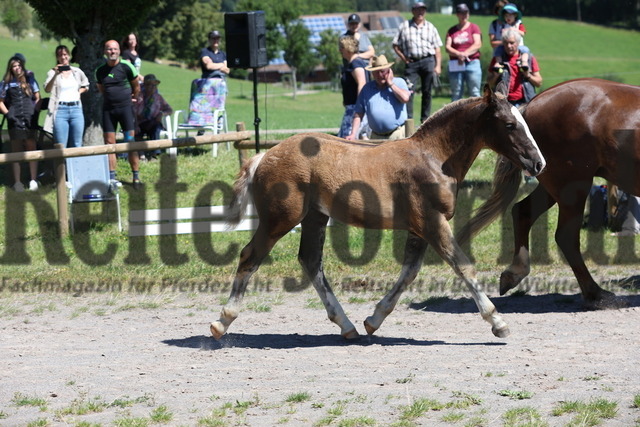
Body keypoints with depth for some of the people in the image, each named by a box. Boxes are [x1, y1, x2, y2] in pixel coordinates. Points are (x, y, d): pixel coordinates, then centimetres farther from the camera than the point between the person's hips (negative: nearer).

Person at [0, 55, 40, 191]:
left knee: (31, 149, 0)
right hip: (15, 120, 0)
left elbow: (38, 98, 10)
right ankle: (17, 182, 3)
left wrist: (35, 112, -2)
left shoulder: (30, 80, 9)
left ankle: (33, 181, 3)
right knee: (16, 151, 2)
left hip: (29, 119, 0)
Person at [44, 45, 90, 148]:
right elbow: (47, 89, -15)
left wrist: (78, 92, 10)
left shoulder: (77, 72, 13)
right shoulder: (53, 72, 2)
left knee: (76, 145, 3)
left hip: (76, 109, 3)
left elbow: (86, 86, 30)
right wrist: (56, 75, -27)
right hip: (60, 109, -3)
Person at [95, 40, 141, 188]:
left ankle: (136, 176, -1)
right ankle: (112, 177, 6)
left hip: (125, 107, -3)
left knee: (131, 142, -5)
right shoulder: (100, 71, 4)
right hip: (108, 109, 3)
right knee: (109, 143, 2)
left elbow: (136, 87, 7)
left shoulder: (127, 67, -6)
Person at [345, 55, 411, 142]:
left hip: (397, 135, -3)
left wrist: (390, 84, -2)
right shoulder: (367, 88, 14)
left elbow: (405, 98, -12)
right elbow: (358, 115, 13)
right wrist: (353, 134, 1)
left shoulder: (399, 82, 8)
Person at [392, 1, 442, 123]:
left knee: (427, 92, 2)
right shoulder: (404, 26, 9)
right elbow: (395, 45, 10)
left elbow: (437, 49, 11)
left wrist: (438, 66, 2)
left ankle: (425, 119, 9)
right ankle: (408, 118, -11)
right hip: (411, 62, -1)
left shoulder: (430, 27, 13)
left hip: (428, 61, 1)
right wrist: (403, 58, -2)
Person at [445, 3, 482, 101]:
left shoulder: (474, 28, 7)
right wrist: (459, 54, -16)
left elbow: (477, 44, -5)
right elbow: (447, 47, 1)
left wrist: (465, 54, -17)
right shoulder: (452, 30, 12)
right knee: (456, 94, 2)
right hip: (456, 65, 2)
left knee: (474, 93, -5)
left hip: (472, 63, -2)